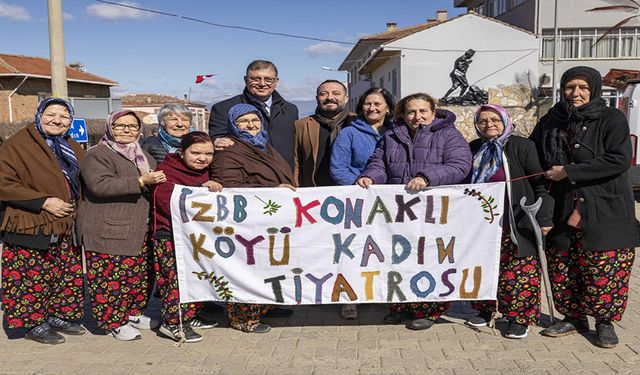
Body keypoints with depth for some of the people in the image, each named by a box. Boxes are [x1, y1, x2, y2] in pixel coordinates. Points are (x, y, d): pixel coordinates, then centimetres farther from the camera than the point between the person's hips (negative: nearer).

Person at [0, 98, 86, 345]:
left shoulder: (73, 149, 14)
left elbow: (83, 183, 27)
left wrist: (77, 209, 11)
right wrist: (44, 201, -19)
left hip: (66, 228, 7)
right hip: (30, 228, -6)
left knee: (68, 275, 12)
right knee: (32, 277, -1)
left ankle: (58, 316, 28)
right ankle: (33, 323, 15)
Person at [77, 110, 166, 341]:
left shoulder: (142, 155, 19)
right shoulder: (98, 155, -7)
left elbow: (156, 180, 36)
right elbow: (99, 185, -24)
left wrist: (159, 180, 13)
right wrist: (140, 181, -24)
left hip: (140, 230, 8)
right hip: (108, 230, -8)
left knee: (140, 274, 13)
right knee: (112, 277, -4)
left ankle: (133, 312, 29)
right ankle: (113, 321, 10)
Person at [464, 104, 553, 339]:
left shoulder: (522, 146, -6)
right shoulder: (473, 150, 9)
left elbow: (541, 184, -7)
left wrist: (544, 218, -13)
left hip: (516, 227, -5)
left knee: (517, 274, -1)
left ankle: (520, 317, 14)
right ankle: (485, 310, 28)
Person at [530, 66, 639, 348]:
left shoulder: (612, 119, -3)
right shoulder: (550, 122, 10)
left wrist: (569, 172, -17)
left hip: (605, 211, -4)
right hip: (562, 210, 4)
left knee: (603, 269, -2)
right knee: (562, 268, 7)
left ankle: (605, 322, 17)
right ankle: (574, 318, 25)